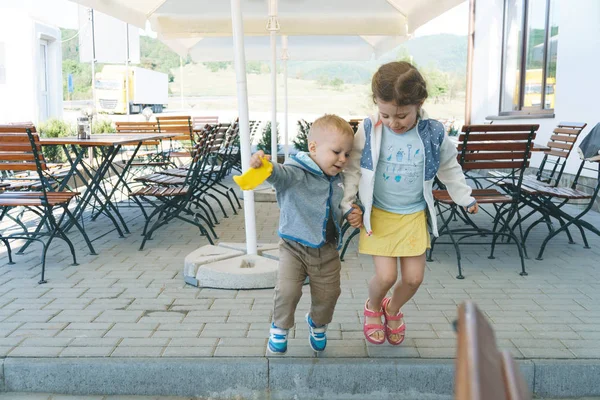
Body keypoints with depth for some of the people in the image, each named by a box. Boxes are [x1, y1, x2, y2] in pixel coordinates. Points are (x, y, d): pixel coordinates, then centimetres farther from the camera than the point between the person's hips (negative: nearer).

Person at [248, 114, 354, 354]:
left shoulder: (336, 180, 4)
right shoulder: (297, 172, -18)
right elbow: (281, 175, -42)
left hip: (327, 250, 5)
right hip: (295, 247, -5)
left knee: (328, 294, 12)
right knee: (287, 291, -15)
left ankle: (318, 324, 44)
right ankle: (280, 328, 16)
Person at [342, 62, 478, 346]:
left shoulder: (433, 134, -8)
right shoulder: (368, 130, -13)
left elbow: (449, 168, 9)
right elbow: (353, 169, -2)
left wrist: (465, 198, 18)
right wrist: (347, 204, -6)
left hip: (414, 216, 2)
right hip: (378, 215, -2)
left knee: (414, 278, 4)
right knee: (386, 275, -9)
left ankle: (393, 309, 37)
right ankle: (373, 307, 26)